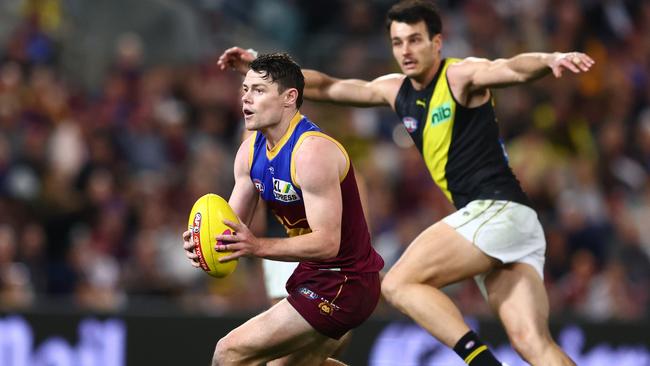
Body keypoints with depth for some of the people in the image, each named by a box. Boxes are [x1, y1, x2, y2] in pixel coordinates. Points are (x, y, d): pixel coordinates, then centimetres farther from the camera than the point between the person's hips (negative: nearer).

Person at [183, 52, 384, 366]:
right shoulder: (251, 150, 2)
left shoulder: (313, 152, -25)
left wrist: (257, 246, -41)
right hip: (314, 274, 10)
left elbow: (327, 243, -30)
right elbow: (233, 224, 3)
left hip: (343, 284, -10)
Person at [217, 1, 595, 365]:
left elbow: (515, 69, -25)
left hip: (496, 209, -8)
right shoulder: (396, 90, 17)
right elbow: (329, 88, 27)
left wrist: (551, 59, -46)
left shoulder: (461, 76, -5)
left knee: (400, 284, -11)